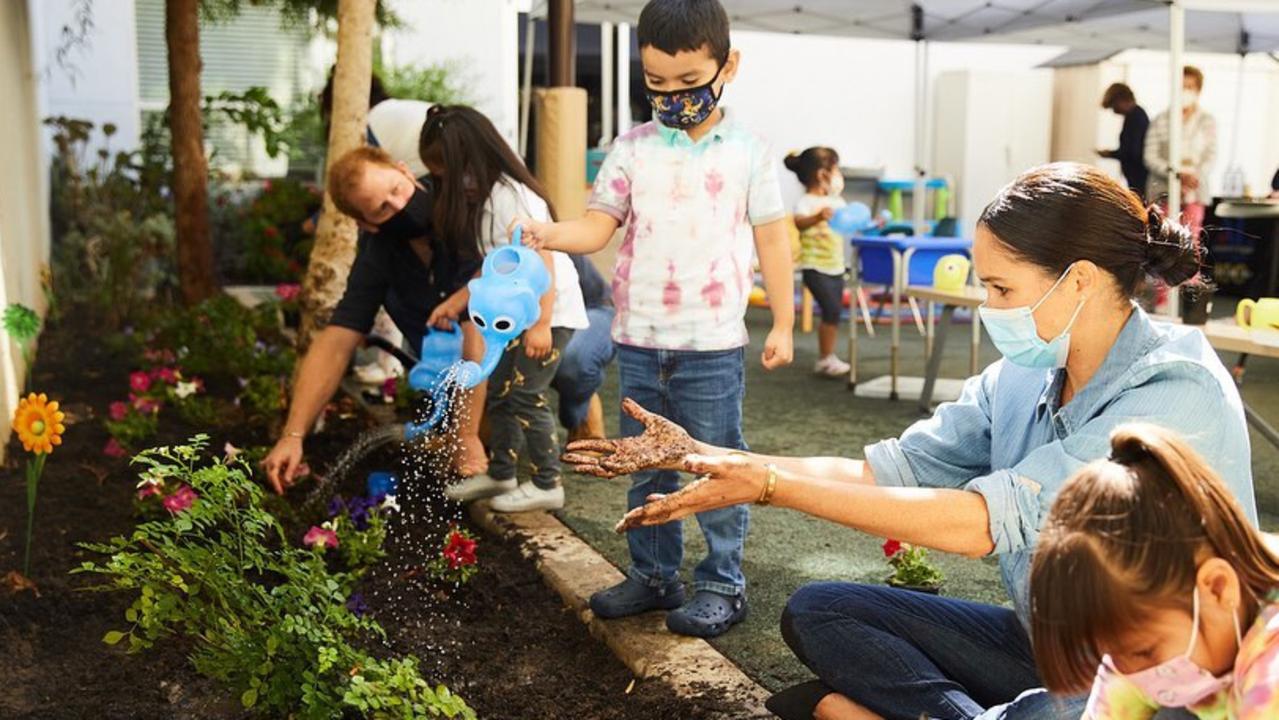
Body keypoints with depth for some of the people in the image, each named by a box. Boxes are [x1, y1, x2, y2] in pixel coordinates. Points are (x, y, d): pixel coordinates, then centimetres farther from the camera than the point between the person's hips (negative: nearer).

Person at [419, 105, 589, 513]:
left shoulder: (511, 196, -20)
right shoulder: (484, 197, 9)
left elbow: (543, 261, -24)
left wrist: (541, 324, -25)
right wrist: (455, 304, 11)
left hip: (551, 311, -10)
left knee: (526, 395, -6)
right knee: (498, 391, 13)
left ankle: (547, 485, 7)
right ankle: (500, 474, 26)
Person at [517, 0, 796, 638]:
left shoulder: (748, 152, 0)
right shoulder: (632, 149, 4)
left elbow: (772, 239, 4)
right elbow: (599, 226, -2)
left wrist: (783, 323, 3)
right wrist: (546, 234, -22)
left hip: (713, 345, -3)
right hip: (639, 341, 3)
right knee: (646, 468, 14)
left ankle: (722, 584, 19)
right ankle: (653, 574, 28)